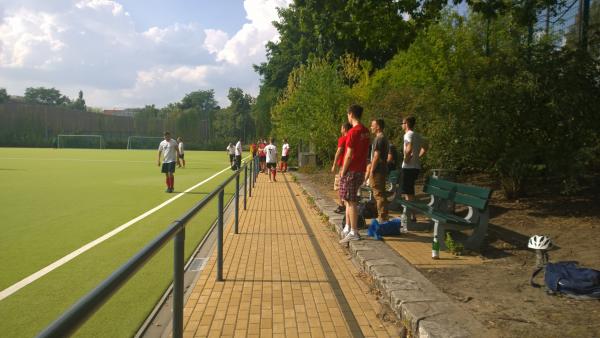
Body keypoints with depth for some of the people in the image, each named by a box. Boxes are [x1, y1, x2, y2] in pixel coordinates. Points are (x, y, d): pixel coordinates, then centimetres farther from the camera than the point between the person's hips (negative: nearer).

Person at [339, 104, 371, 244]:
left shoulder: (353, 132, -16)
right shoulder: (365, 131, 10)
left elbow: (349, 155, -18)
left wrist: (343, 171, -8)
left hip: (351, 171, -9)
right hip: (361, 170, 9)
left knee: (351, 201, -3)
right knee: (349, 199, 17)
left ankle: (354, 232, 1)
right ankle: (347, 228, 23)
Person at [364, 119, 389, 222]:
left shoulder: (379, 139, -14)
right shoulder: (383, 138, 17)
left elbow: (376, 157, -19)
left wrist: (370, 172, -17)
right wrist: (370, 168, 24)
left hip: (378, 171, -10)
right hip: (382, 170, 10)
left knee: (379, 194, -6)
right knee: (380, 194, 14)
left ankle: (382, 217, -3)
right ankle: (383, 217, 21)